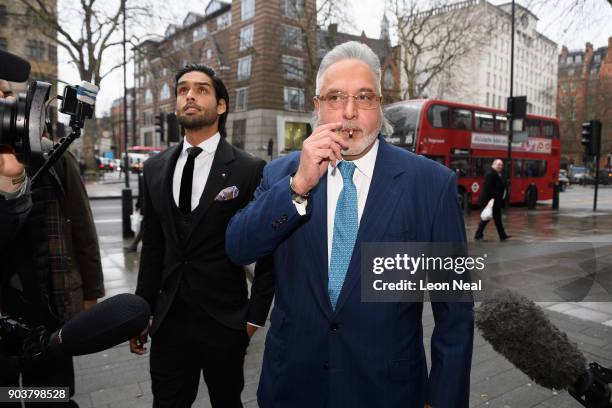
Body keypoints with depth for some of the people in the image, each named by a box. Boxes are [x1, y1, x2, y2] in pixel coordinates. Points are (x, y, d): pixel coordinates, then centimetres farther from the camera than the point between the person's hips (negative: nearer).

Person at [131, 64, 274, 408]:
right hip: (168, 319, 4)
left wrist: (255, 315, -5)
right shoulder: (156, 168, 4)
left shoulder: (250, 169, -11)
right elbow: (153, 246, 9)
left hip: (224, 321, -3)